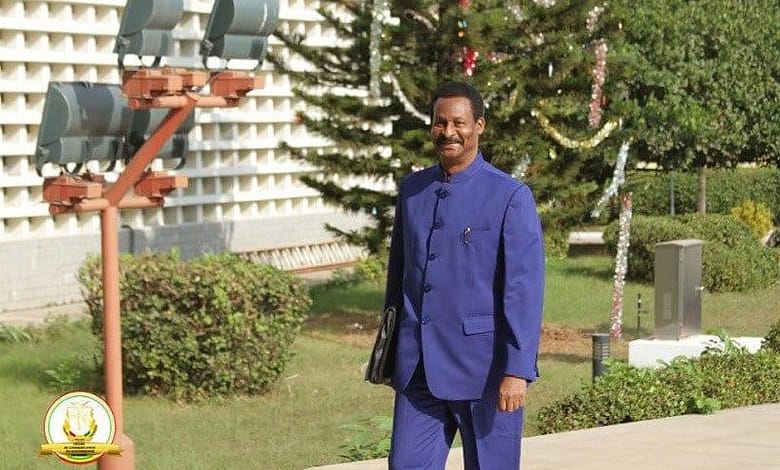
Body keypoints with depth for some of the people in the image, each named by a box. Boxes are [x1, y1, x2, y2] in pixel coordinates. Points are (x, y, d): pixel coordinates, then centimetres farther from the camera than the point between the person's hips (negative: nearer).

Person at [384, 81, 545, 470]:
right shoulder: (412, 189, 10)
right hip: (419, 368, 5)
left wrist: (518, 371, -18)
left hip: (484, 366, -5)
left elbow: (525, 289, -12)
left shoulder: (511, 198, -8)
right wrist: (390, 351, 19)